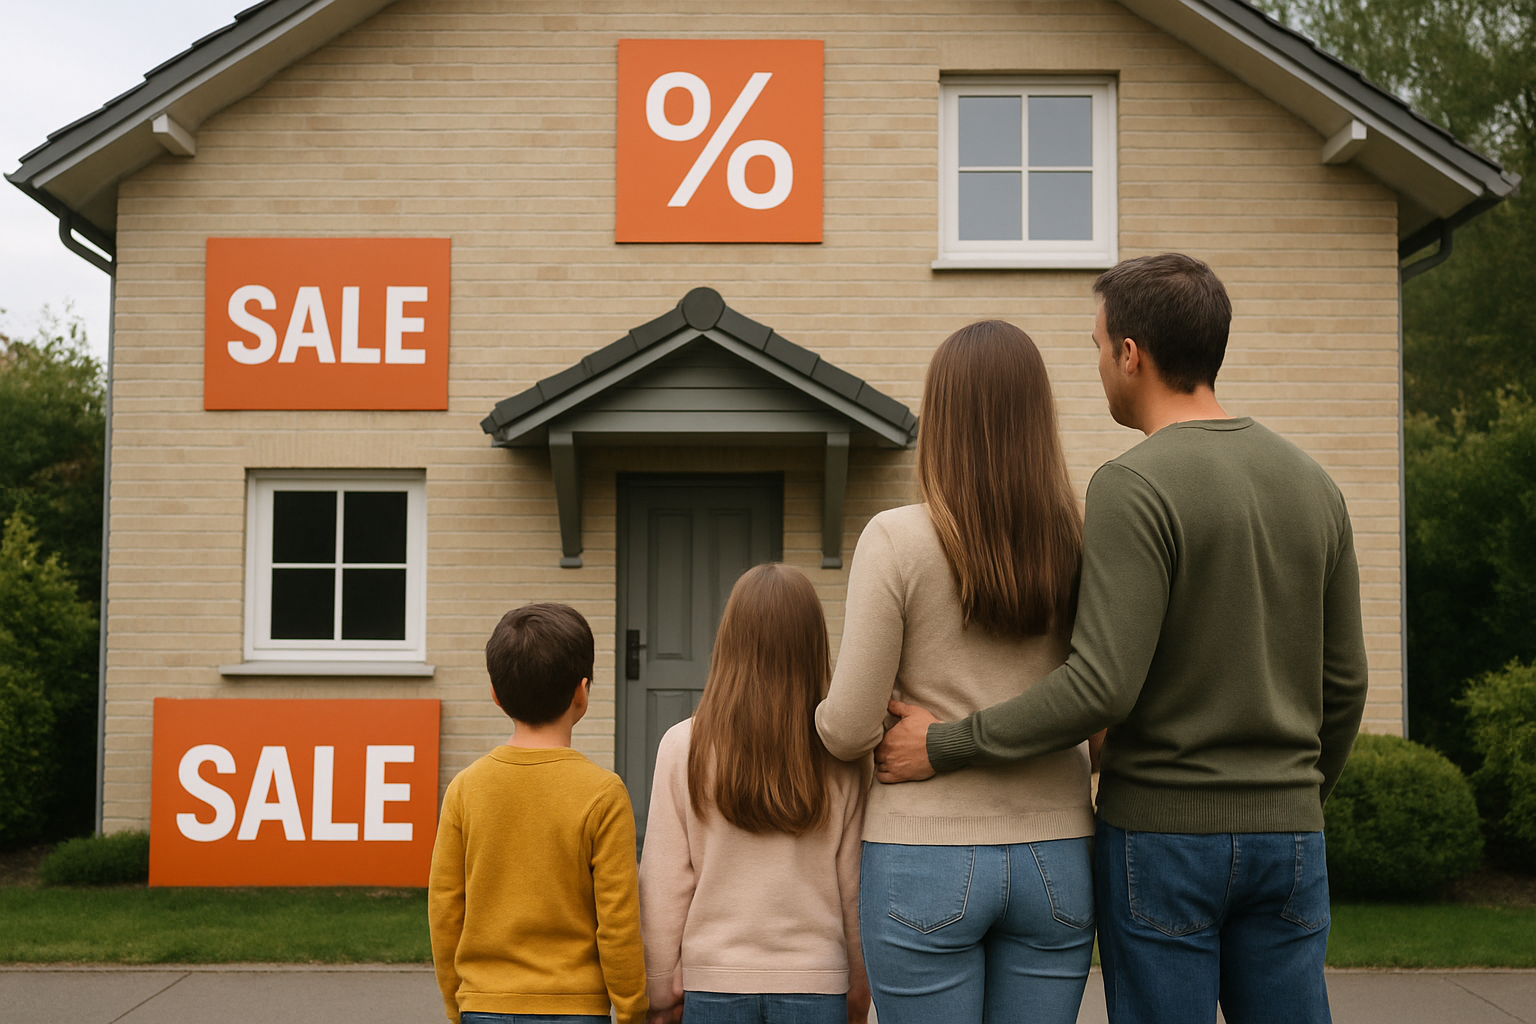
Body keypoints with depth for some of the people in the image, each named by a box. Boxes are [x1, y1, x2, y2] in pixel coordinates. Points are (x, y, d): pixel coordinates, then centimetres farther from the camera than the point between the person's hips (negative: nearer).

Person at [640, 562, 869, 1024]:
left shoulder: (683, 747, -8)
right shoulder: (843, 757, -7)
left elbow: (663, 886, -5)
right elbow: (854, 883, -1)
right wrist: (859, 984, 13)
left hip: (714, 982, 0)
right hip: (816, 982, 0)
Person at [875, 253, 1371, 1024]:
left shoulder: (1134, 487, -15)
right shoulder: (1312, 484, 6)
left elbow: (1104, 686, -22)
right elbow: (1342, 683, 10)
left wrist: (944, 746, -13)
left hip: (1161, 828, -5)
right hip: (1285, 832, 6)